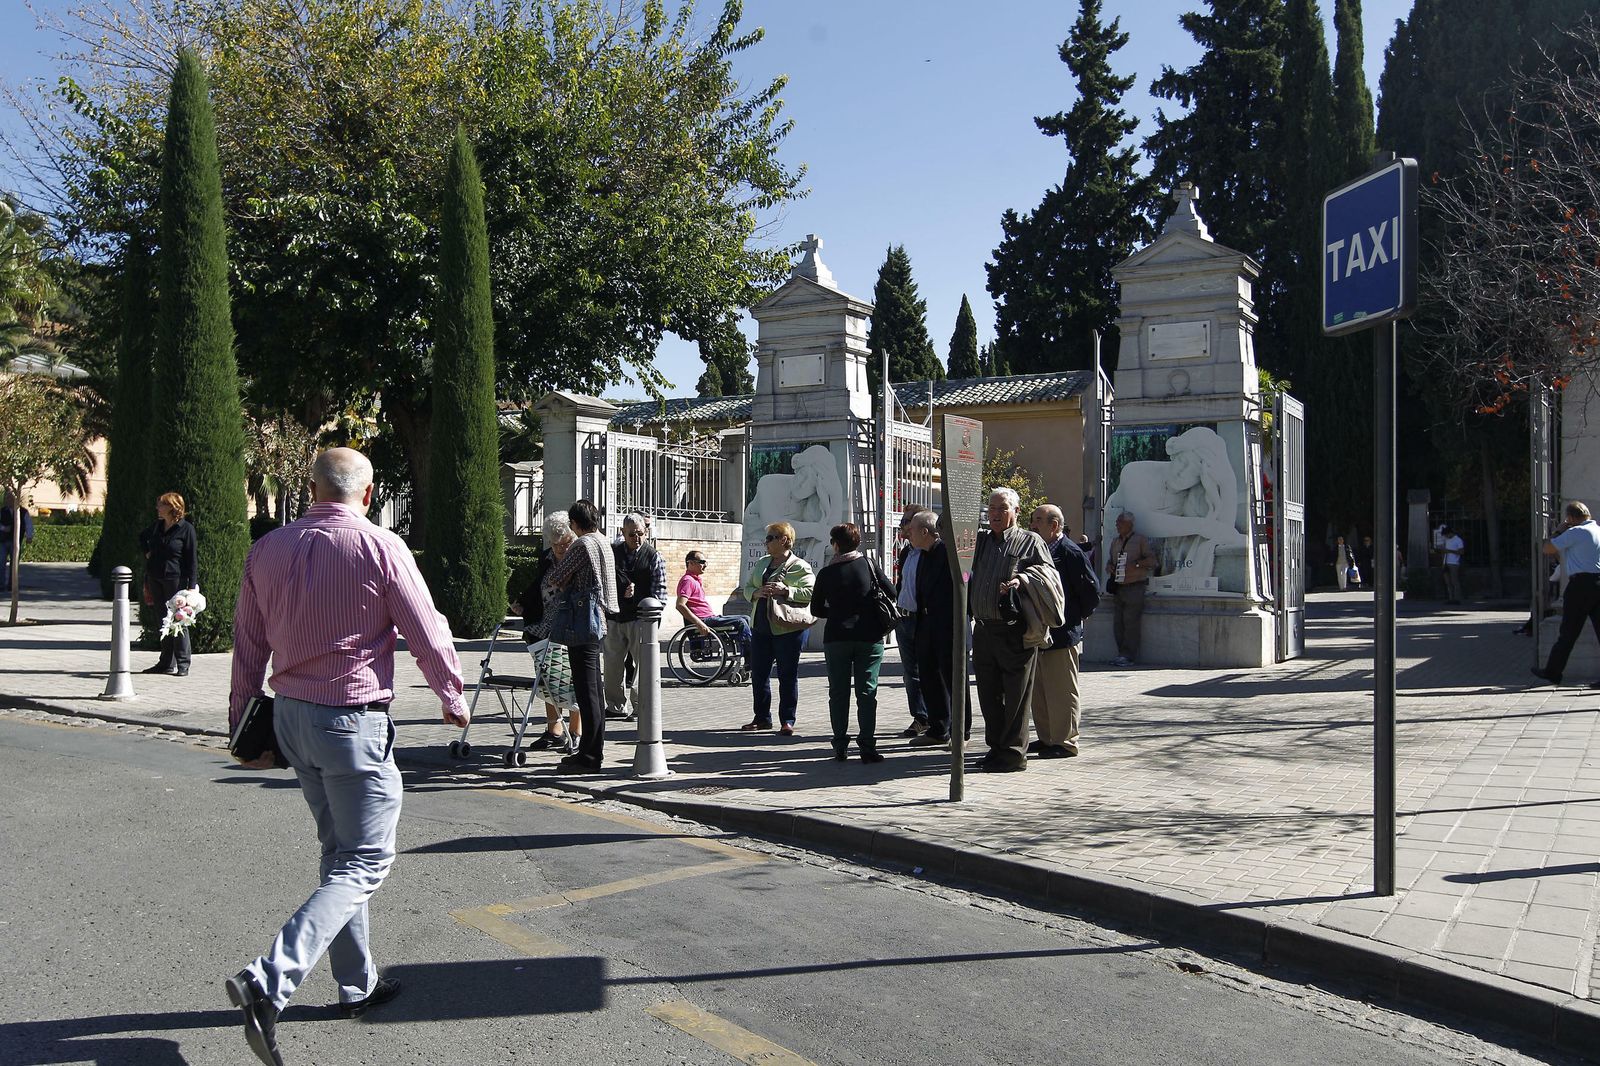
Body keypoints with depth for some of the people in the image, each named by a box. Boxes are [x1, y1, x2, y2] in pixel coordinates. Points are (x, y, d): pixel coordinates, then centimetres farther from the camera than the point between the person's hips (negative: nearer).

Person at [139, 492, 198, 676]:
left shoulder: (186, 529, -7)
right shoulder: (156, 526, 12)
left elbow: (191, 560, -8)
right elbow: (142, 538, 34)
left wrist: (192, 585, -13)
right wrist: (147, 552, 15)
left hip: (175, 579, -6)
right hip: (155, 579, 6)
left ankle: (182, 664, 0)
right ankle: (166, 663, 15)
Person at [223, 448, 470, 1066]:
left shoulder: (268, 549, 5)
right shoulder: (380, 547, -12)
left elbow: (247, 646, 11)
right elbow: (427, 634, -7)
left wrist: (244, 725, 21)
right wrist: (453, 698, 9)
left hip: (291, 715, 7)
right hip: (353, 721, -7)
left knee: (339, 850, 20)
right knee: (364, 863, 1)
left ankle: (357, 983, 29)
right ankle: (269, 981, -13)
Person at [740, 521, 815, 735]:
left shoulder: (800, 567, -6)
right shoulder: (761, 564, 15)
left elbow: (811, 592, -15)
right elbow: (747, 587, 15)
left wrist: (787, 591, -24)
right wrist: (757, 593, -6)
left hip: (787, 628, -7)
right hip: (760, 627, 7)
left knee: (788, 675, 0)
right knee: (758, 674, 10)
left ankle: (787, 721, 8)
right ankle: (762, 718, 22)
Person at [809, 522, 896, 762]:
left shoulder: (826, 573, 0)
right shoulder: (869, 565, 0)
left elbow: (816, 609, 5)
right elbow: (892, 594, -2)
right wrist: (885, 623, 12)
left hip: (836, 638, 0)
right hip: (869, 638, 0)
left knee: (838, 693, 8)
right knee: (867, 692, 3)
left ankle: (840, 746, 9)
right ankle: (867, 747, -1)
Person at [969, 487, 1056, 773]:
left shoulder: (1029, 541, 3)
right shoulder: (980, 540, 18)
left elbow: (1047, 570, -8)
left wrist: (1021, 578, -23)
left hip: (1014, 632, -6)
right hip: (983, 630, 6)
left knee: (1016, 695, -1)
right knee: (988, 694, 10)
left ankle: (1014, 753, 5)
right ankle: (995, 747, 21)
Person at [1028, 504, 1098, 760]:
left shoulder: (1070, 552, -12)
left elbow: (1092, 591, -11)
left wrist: (1073, 618, -4)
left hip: (1062, 635, -9)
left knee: (1062, 691, -1)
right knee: (1039, 691, 14)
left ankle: (1065, 742, 7)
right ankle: (1046, 739, 25)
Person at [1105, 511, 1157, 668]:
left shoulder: (1140, 539, 1)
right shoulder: (1115, 541, 19)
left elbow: (1151, 559, -4)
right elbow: (1110, 560, 27)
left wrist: (1136, 564, -17)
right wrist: (1109, 567, 5)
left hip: (1134, 586, -6)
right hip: (1118, 587, 6)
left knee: (1130, 622, -9)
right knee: (1118, 623, 5)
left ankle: (1128, 656, -6)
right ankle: (1122, 654, 11)